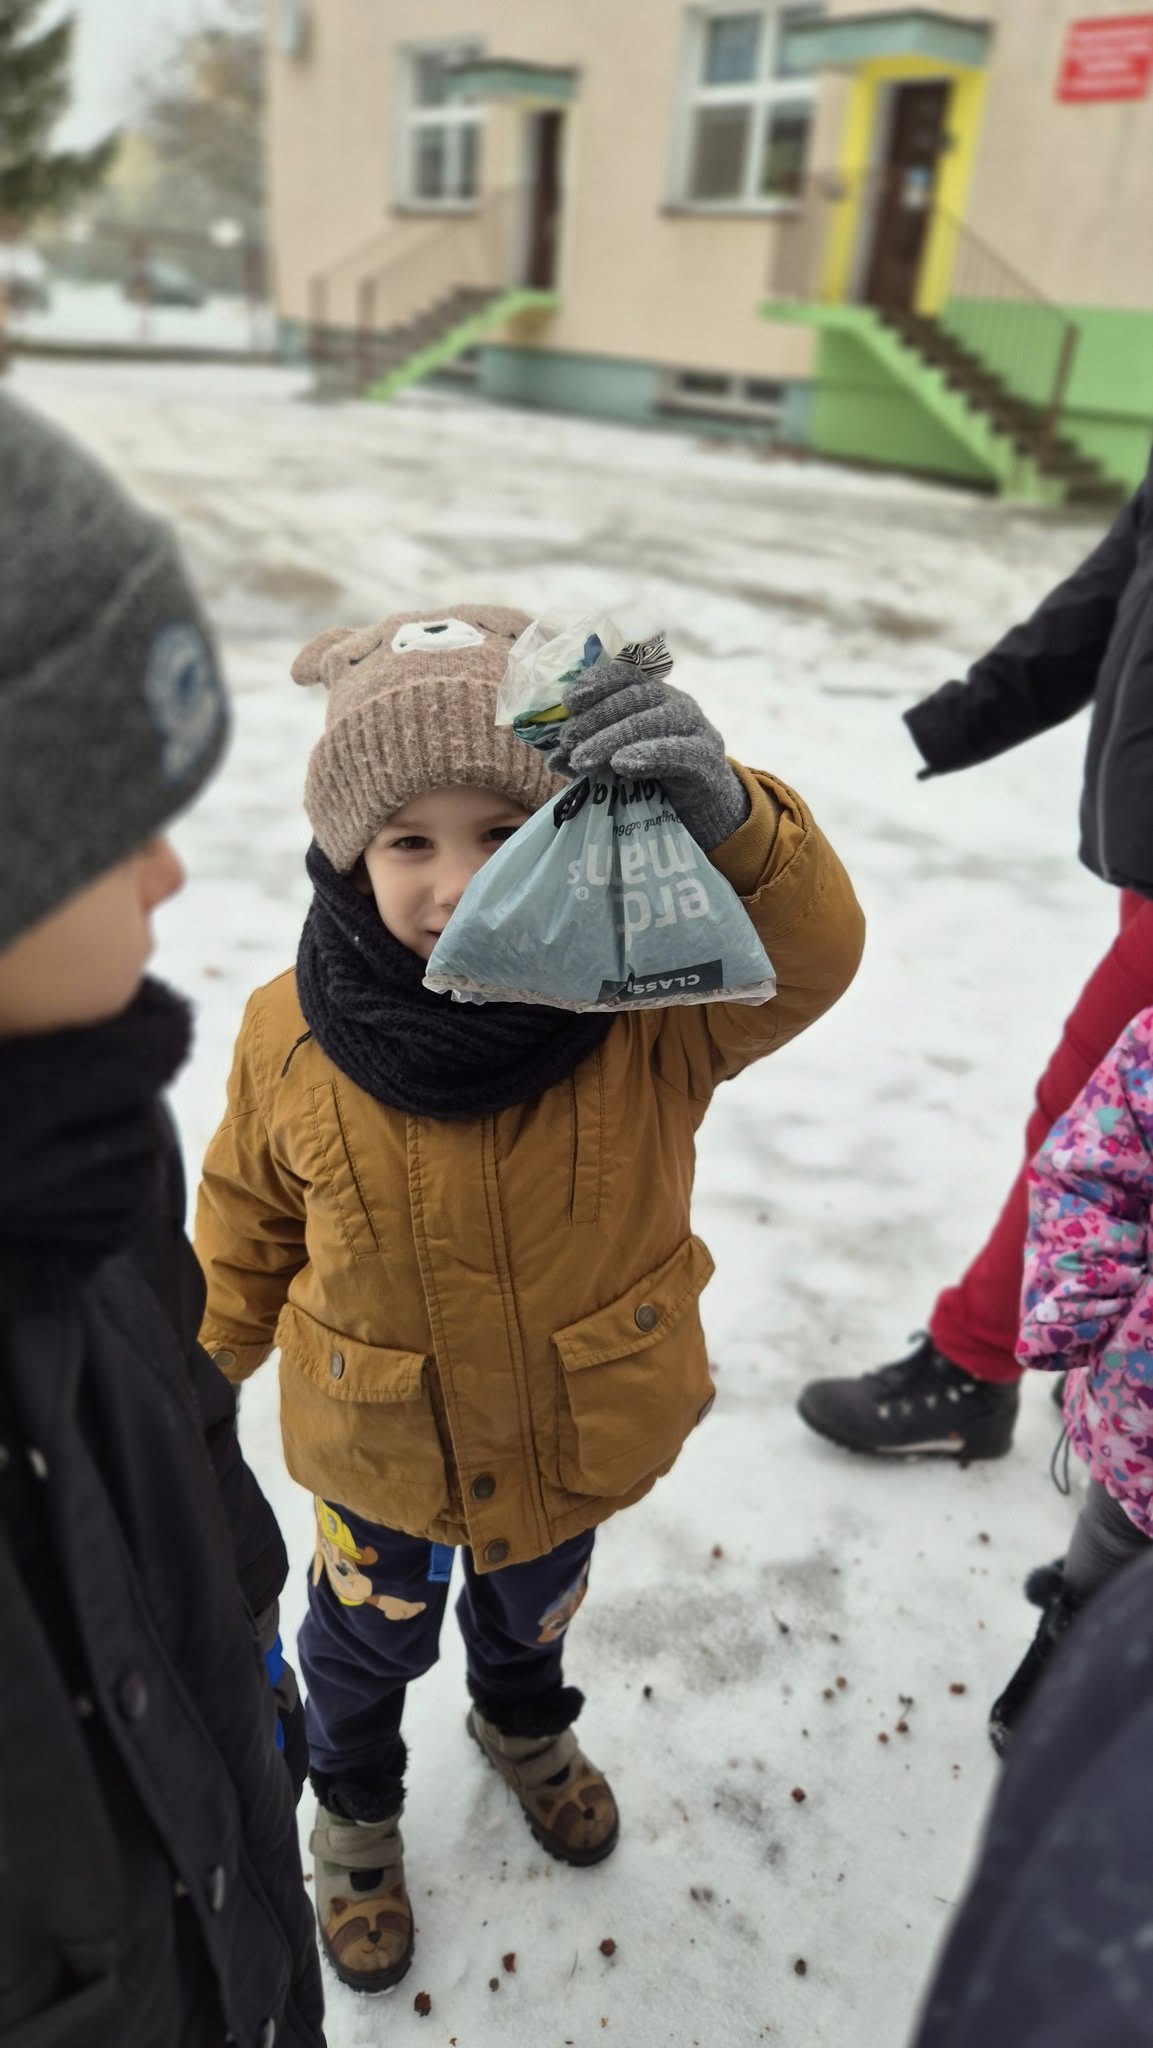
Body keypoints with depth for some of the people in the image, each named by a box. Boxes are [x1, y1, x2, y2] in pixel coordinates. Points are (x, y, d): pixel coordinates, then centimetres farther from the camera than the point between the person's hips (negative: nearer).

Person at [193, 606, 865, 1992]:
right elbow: (249, 1220, -7)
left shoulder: (639, 1006, -27)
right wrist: (204, 1368, 8)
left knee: (535, 1608, 33)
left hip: (576, 1436, 1)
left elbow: (807, 958, -41)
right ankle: (355, 1810, 62)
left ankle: (523, 1726, 69)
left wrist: (723, 822, -59)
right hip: (377, 1450, 0)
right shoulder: (294, 1040, -24)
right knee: (368, 1642, 28)